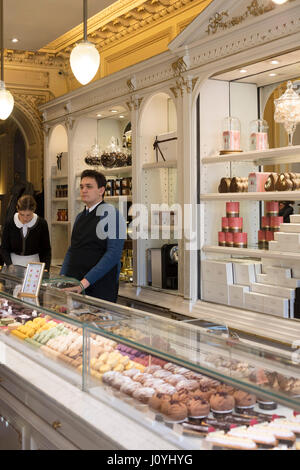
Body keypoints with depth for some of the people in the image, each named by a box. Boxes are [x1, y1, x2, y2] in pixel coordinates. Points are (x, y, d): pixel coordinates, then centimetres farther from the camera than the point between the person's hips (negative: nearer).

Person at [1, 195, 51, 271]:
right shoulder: (9, 224, -6)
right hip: (12, 261, 1)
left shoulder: (42, 224, -7)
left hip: (33, 262, 0)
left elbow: (46, 249, -3)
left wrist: (46, 268, -16)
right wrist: (10, 265, -17)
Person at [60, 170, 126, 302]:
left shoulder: (110, 213, -10)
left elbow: (113, 254, -18)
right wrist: (62, 277, 3)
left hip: (100, 290, -6)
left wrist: (84, 283, -22)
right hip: (74, 287, 7)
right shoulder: (80, 216, 15)